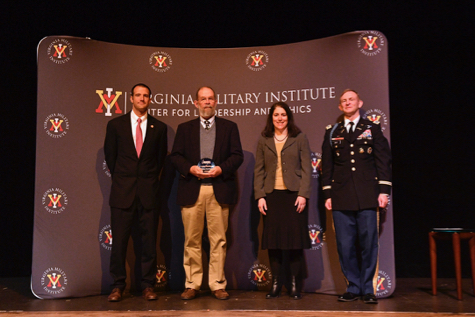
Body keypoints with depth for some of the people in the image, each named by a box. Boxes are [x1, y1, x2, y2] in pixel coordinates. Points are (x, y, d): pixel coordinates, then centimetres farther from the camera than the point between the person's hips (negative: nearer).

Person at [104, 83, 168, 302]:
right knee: (119, 240, 2)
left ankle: (148, 286, 14)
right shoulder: (116, 125, 7)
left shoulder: (159, 127, 7)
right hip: (122, 191, 0)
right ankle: (118, 285, 14)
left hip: (148, 191, 1)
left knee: (149, 241, 4)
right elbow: (110, 155, 13)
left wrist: (150, 178, 12)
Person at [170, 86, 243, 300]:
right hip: (192, 190, 1)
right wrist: (190, 168, -10)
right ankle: (192, 285, 12)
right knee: (192, 240, 2)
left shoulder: (229, 127, 13)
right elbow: (175, 156, 8)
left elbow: (237, 155, 6)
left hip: (219, 189, 0)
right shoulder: (184, 128, 15)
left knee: (218, 239, 1)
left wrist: (221, 168, -11)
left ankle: (218, 285, 9)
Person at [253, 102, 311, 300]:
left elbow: (306, 168, 1)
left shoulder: (299, 139, 6)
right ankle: (276, 283, 14)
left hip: (294, 194, -1)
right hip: (272, 195, 2)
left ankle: (294, 284, 11)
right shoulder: (264, 141, 11)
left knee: (295, 239, 1)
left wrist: (303, 194, -8)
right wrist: (259, 196, -1)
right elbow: (258, 170, 8)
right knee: (273, 240, 3)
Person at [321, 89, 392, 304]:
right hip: (341, 198, 1)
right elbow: (326, 166, 13)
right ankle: (353, 288, 14)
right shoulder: (332, 133, 14)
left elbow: (383, 161, 6)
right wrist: (327, 194, 6)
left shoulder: (372, 129, 11)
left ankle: (368, 289, 12)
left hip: (367, 197, -1)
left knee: (368, 243, -1)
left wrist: (384, 190, -2)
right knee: (345, 245, 1)